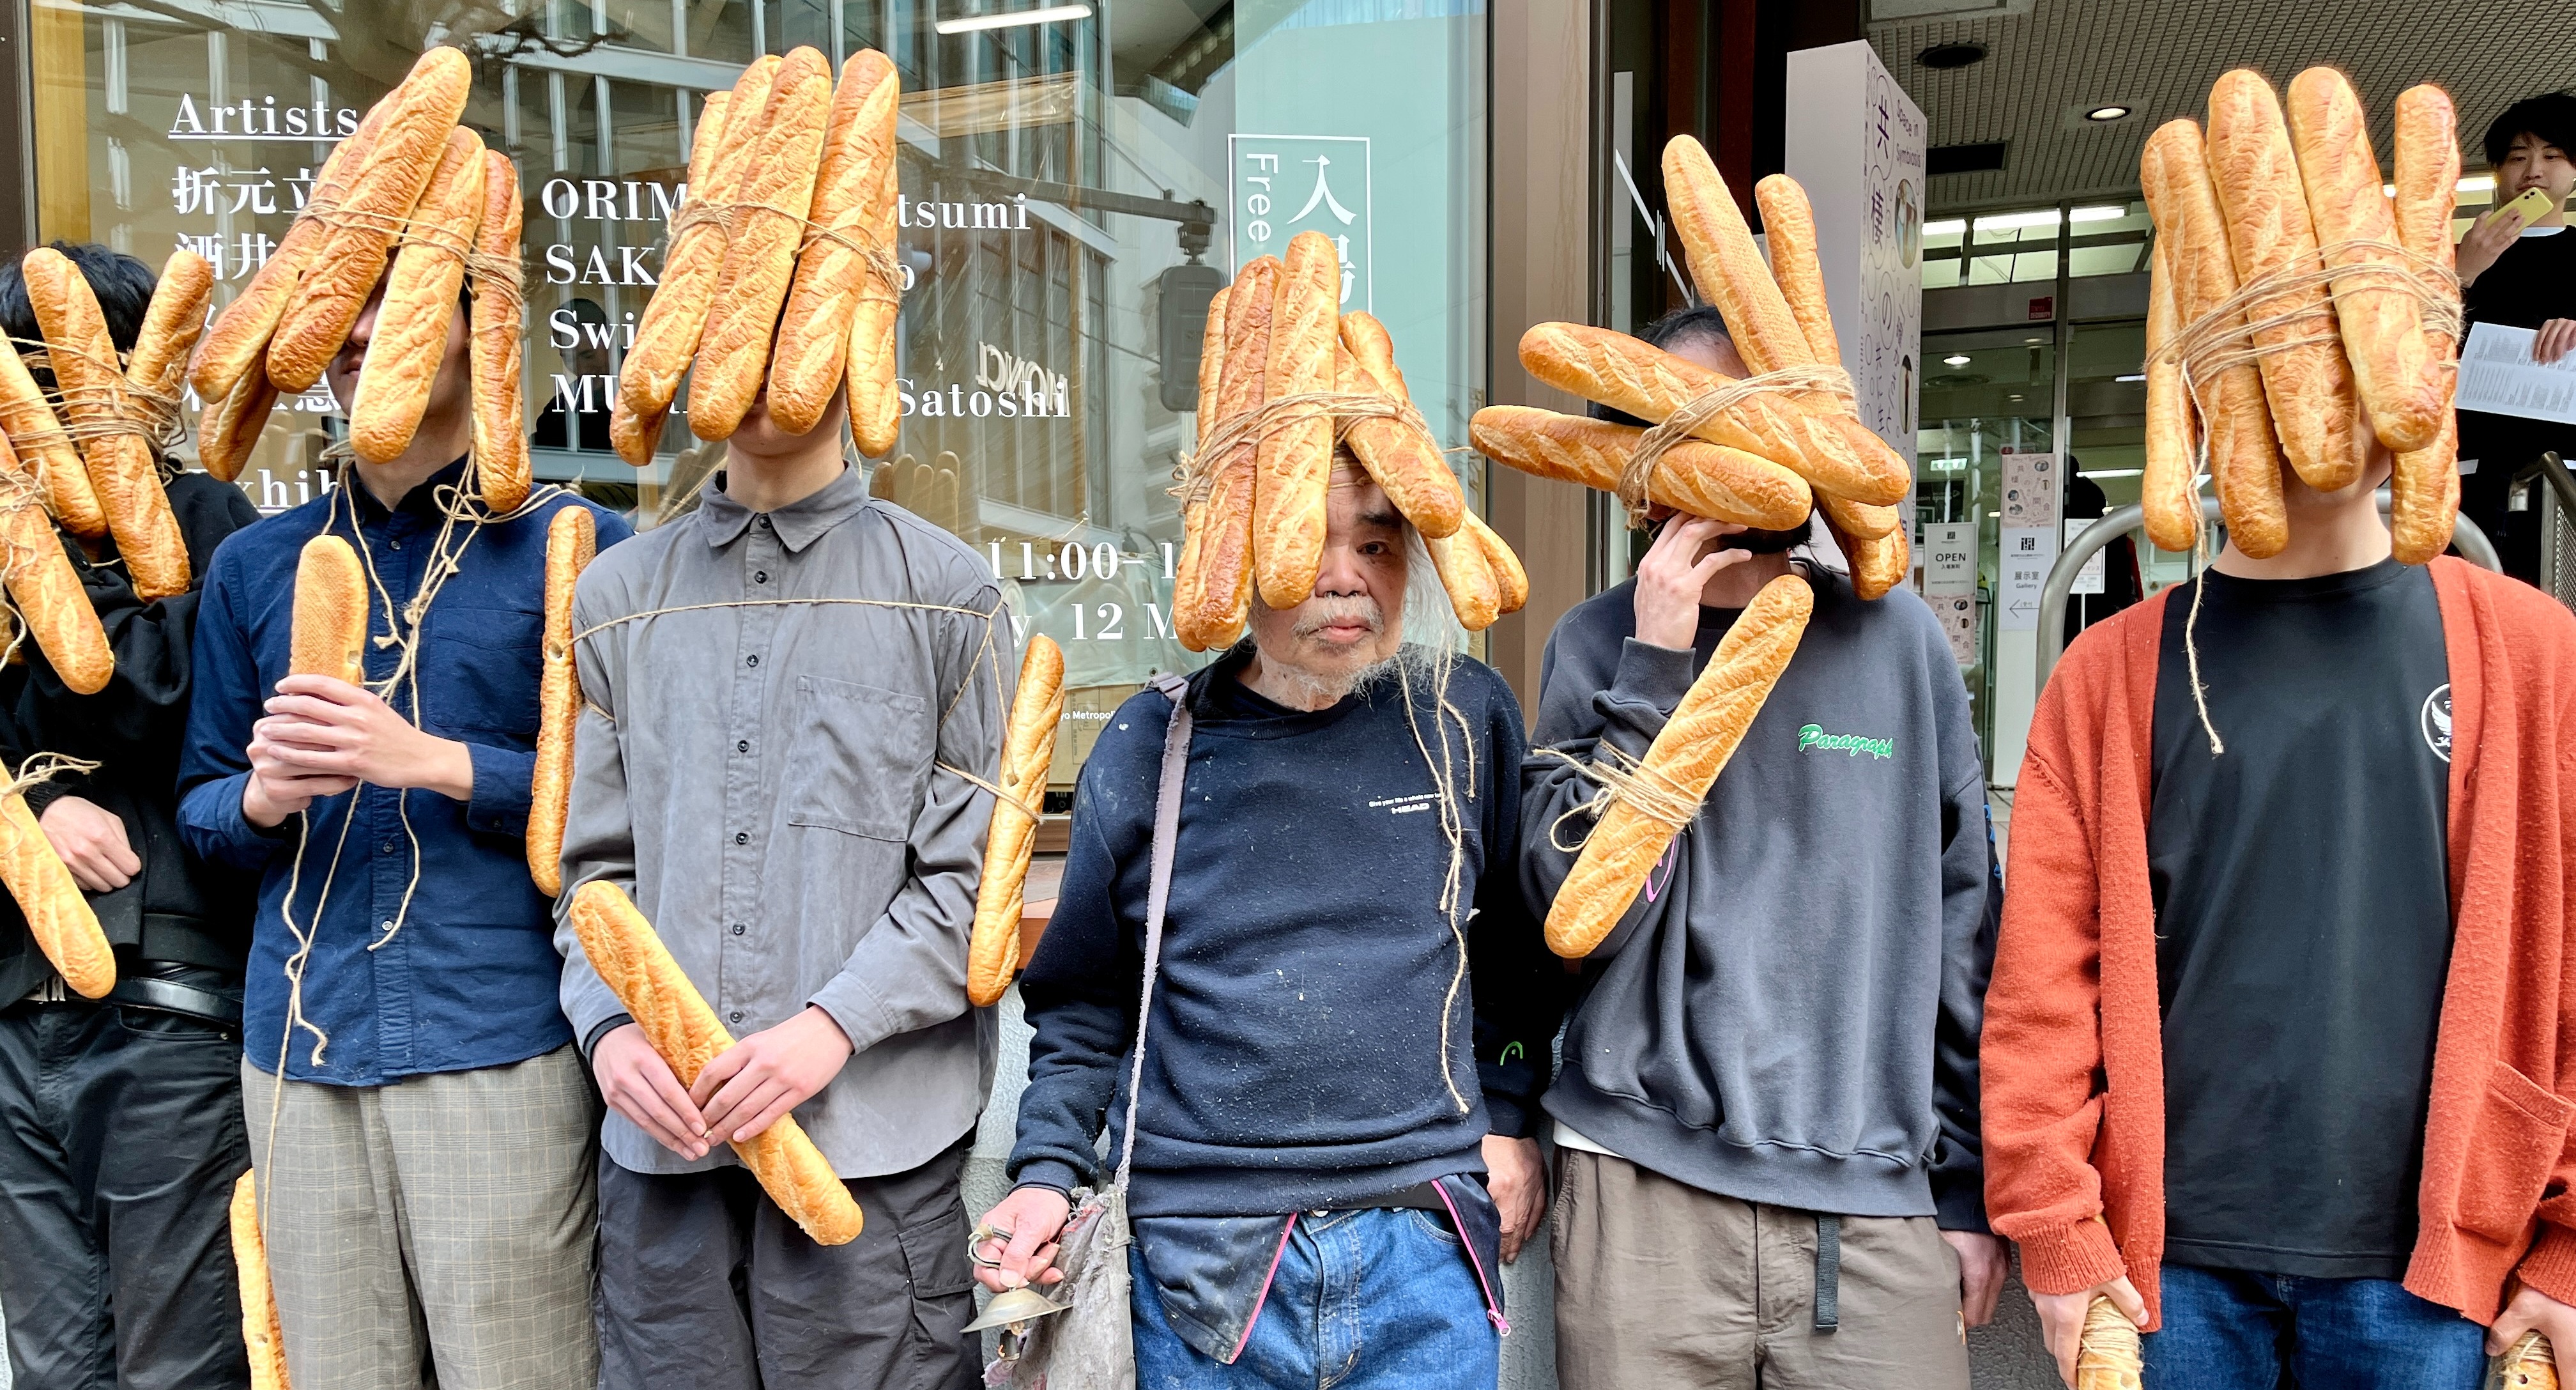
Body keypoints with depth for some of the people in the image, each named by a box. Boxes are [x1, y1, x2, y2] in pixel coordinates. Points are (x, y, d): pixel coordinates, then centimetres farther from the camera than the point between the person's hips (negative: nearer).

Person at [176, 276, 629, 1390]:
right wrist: (268, 796, -6)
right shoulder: (253, 565, 13)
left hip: (502, 1046, -4)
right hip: (300, 1051, 4)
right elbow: (200, 806, 17)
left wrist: (431, 762, -15)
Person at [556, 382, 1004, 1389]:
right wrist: (607, 1023, -6)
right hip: (659, 1139, 3)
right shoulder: (617, 596, 12)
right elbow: (594, 863, 11)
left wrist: (833, 1024, -13)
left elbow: (972, 872, -3)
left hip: (874, 1135, -2)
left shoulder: (946, 591, 2)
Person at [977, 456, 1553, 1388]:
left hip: (1426, 1250, 1)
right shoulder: (1148, 749, -2)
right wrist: (1048, 1170, -3)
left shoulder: (1467, 718, -1)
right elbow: (1085, 998, 6)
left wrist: (1505, 1115, 9)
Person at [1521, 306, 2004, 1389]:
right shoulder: (1598, 643, 0)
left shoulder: (1896, 638, 3)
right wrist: (1655, 663, -14)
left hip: (1877, 1199, 1)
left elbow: (1962, 925, 7)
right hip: (1644, 1186, -1)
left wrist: (1968, 1180, 7)